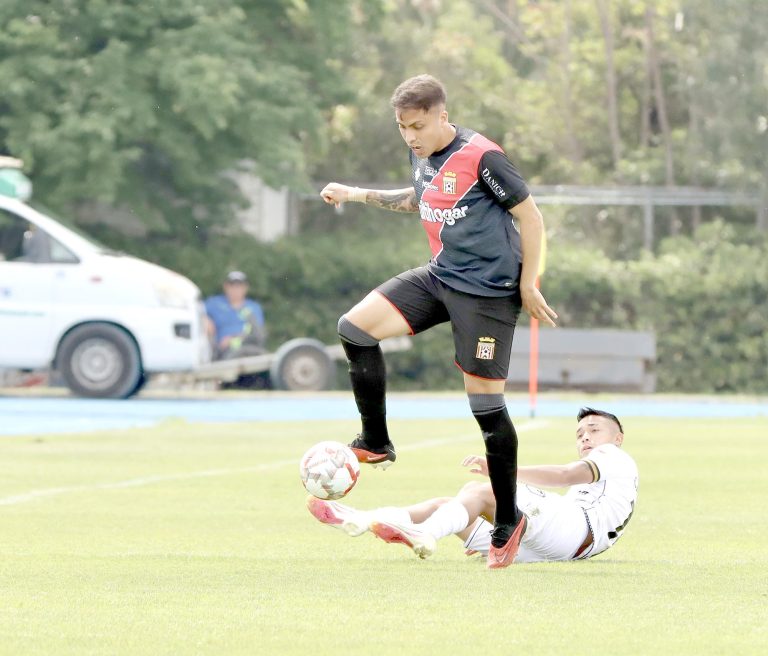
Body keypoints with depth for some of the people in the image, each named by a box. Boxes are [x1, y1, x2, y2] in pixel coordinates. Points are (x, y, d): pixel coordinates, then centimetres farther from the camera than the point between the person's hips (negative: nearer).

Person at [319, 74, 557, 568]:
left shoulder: (482, 157, -17)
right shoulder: (422, 156, 7)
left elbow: (530, 217, -12)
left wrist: (528, 286, -12)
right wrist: (358, 195, 21)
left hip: (488, 291, -8)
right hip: (440, 277, 8)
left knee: (486, 402, -5)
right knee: (356, 327, -6)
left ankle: (508, 521, 7)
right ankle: (376, 444, 6)